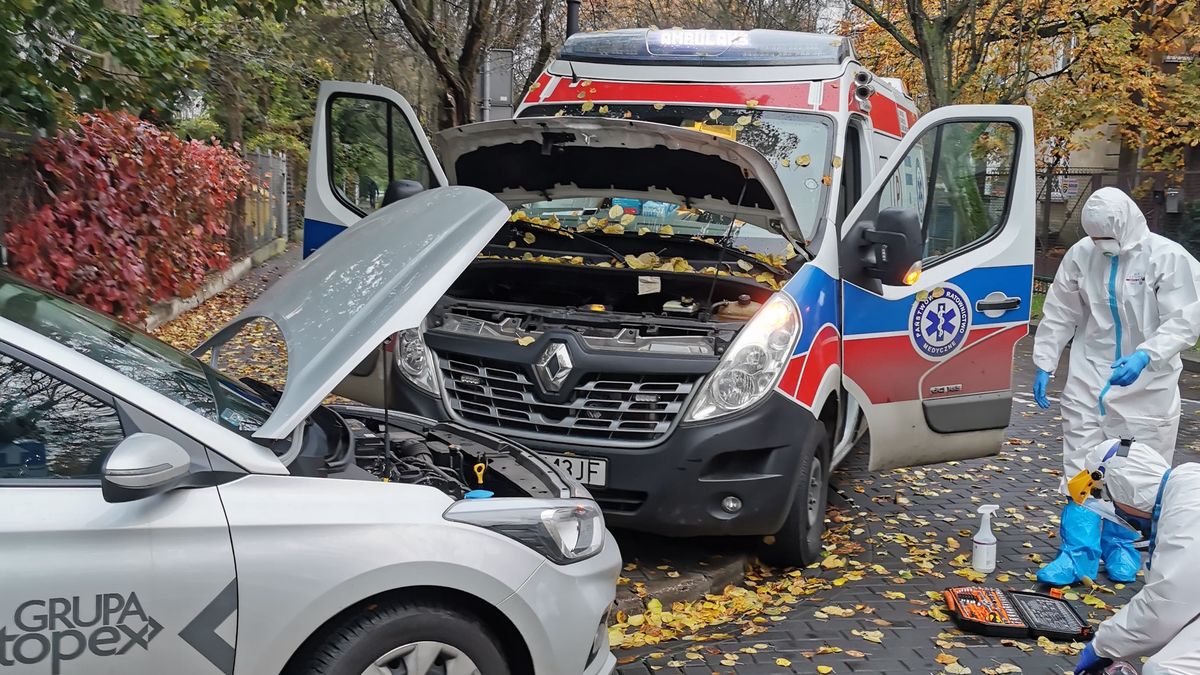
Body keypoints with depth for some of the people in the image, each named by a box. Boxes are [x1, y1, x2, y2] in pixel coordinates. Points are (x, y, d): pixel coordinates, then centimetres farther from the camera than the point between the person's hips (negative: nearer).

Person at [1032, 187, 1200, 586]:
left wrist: (1144, 357, -31)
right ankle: (1077, 554, 11)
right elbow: (1059, 314, 6)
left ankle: (1121, 548, 27)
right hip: (1089, 378, 2)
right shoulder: (1081, 254, -3)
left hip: (1147, 385, -2)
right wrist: (1044, 365, 2)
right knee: (1081, 469, 3)